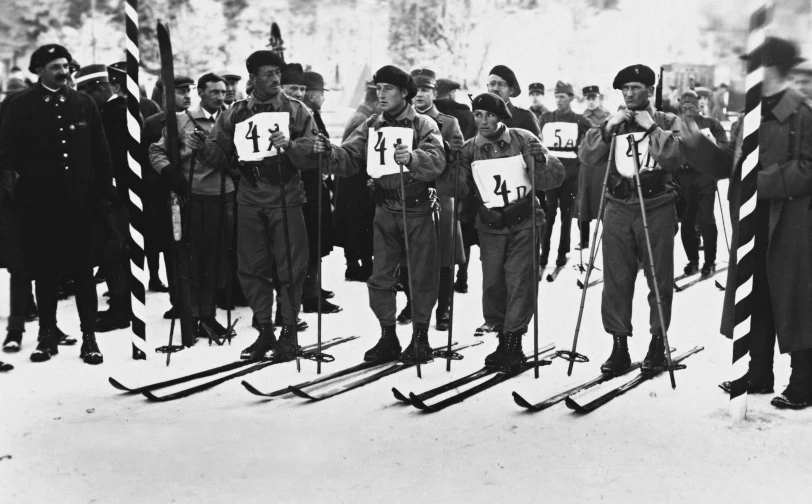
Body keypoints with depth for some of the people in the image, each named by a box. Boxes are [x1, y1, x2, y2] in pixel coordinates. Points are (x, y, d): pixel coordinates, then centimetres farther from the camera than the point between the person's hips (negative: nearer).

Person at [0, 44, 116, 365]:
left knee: (84, 269, 3)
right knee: (45, 270, 6)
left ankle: (89, 337, 10)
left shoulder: (83, 104, 7)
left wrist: (105, 194, 3)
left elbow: (100, 152, 7)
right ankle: (47, 336, 17)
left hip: (81, 202, 1)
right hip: (40, 203, -1)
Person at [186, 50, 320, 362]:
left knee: (290, 268, -1)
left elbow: (313, 158, -8)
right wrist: (202, 148, -10)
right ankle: (265, 332, 21)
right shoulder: (235, 114, 8)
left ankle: (288, 332, 13)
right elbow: (220, 153, 10)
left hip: (286, 201, -3)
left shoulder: (297, 111, -1)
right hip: (249, 201, 3)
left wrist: (290, 145, -25)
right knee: (251, 268, 8)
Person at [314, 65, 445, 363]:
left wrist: (412, 157, -42)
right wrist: (329, 153, -23)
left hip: (417, 208, -4)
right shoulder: (371, 126, 8)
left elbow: (436, 161, -23)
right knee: (380, 276, 6)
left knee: (422, 276, 5)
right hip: (385, 210, 4)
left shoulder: (424, 125, -5)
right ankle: (388, 338, 19)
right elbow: (349, 158, -3)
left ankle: (420, 336, 19)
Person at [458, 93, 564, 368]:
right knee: (492, 283, 4)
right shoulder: (469, 149, 0)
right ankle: (502, 336, 18)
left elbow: (554, 177, -5)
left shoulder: (523, 140, -6)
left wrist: (540, 162, -25)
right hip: (490, 226, 3)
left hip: (523, 224, -2)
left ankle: (513, 340, 4)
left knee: (520, 281, -5)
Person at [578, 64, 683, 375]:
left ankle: (658, 342, 18)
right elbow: (586, 156, 1)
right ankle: (619, 345, 10)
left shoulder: (668, 122, 5)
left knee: (659, 279, 4)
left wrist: (652, 128, -12)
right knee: (616, 280, 2)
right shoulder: (614, 124, 12)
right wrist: (608, 128, -10)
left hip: (656, 209, -2)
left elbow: (676, 157, -11)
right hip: (618, 208, 2)